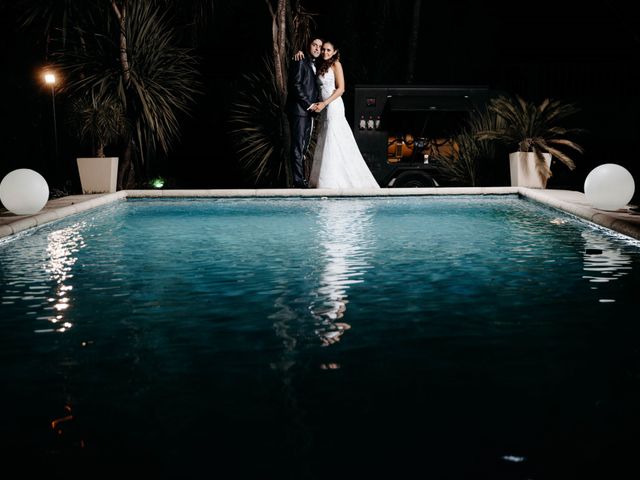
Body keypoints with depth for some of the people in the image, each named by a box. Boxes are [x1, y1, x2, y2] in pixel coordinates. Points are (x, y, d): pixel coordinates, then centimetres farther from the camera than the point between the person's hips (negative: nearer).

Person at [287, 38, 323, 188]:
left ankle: (302, 179, 11)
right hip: (299, 109, -9)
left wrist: (314, 105, 6)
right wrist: (308, 104, -14)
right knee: (298, 146, -9)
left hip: (309, 110, 9)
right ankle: (298, 180, -9)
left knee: (303, 147, 8)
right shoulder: (300, 62, -4)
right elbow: (295, 85, -13)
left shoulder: (315, 66, 22)